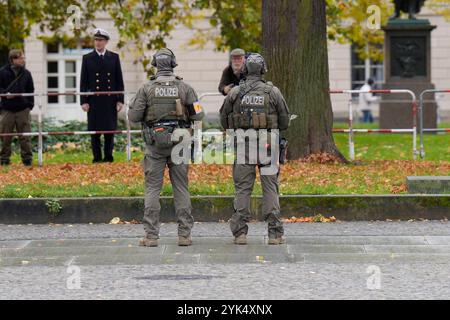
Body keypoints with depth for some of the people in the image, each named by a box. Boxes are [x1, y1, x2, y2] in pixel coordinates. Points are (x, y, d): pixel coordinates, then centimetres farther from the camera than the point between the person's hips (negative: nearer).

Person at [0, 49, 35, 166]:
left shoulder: (26, 73, 7)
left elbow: (30, 90, 12)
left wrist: (30, 104, 3)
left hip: (23, 109, 2)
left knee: (25, 136, 2)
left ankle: (27, 158, 8)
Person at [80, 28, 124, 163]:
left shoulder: (114, 57, 8)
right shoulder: (87, 58, 5)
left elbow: (119, 81, 7)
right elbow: (83, 82, 3)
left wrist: (120, 100, 0)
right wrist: (84, 101, -4)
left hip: (110, 100, 1)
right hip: (94, 101, -1)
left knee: (110, 129, 3)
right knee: (95, 130, 0)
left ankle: (108, 156, 11)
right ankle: (97, 157, 6)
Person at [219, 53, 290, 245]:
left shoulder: (235, 93, 0)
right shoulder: (273, 92, -2)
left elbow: (223, 119, 7)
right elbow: (285, 121, 4)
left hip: (242, 144, 1)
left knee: (242, 188, 5)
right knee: (270, 188, 3)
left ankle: (240, 232, 2)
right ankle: (275, 233, 1)